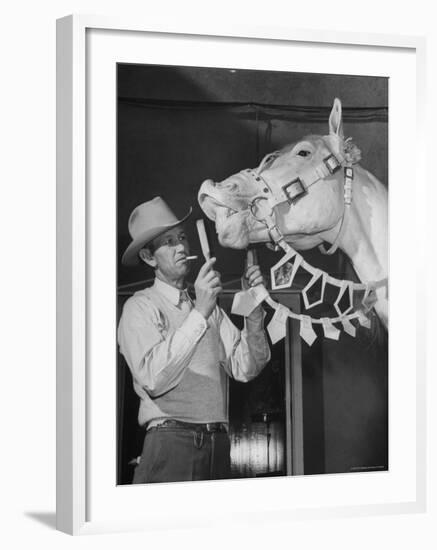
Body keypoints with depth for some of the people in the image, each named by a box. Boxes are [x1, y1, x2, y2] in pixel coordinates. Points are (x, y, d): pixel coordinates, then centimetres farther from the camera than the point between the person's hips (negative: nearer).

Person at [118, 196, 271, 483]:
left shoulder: (211, 307, 18)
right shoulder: (141, 307, 0)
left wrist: (254, 308, -6)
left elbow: (245, 368, 7)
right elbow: (152, 378, -16)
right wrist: (199, 313, -18)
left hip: (218, 445, 5)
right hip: (170, 444, -5)